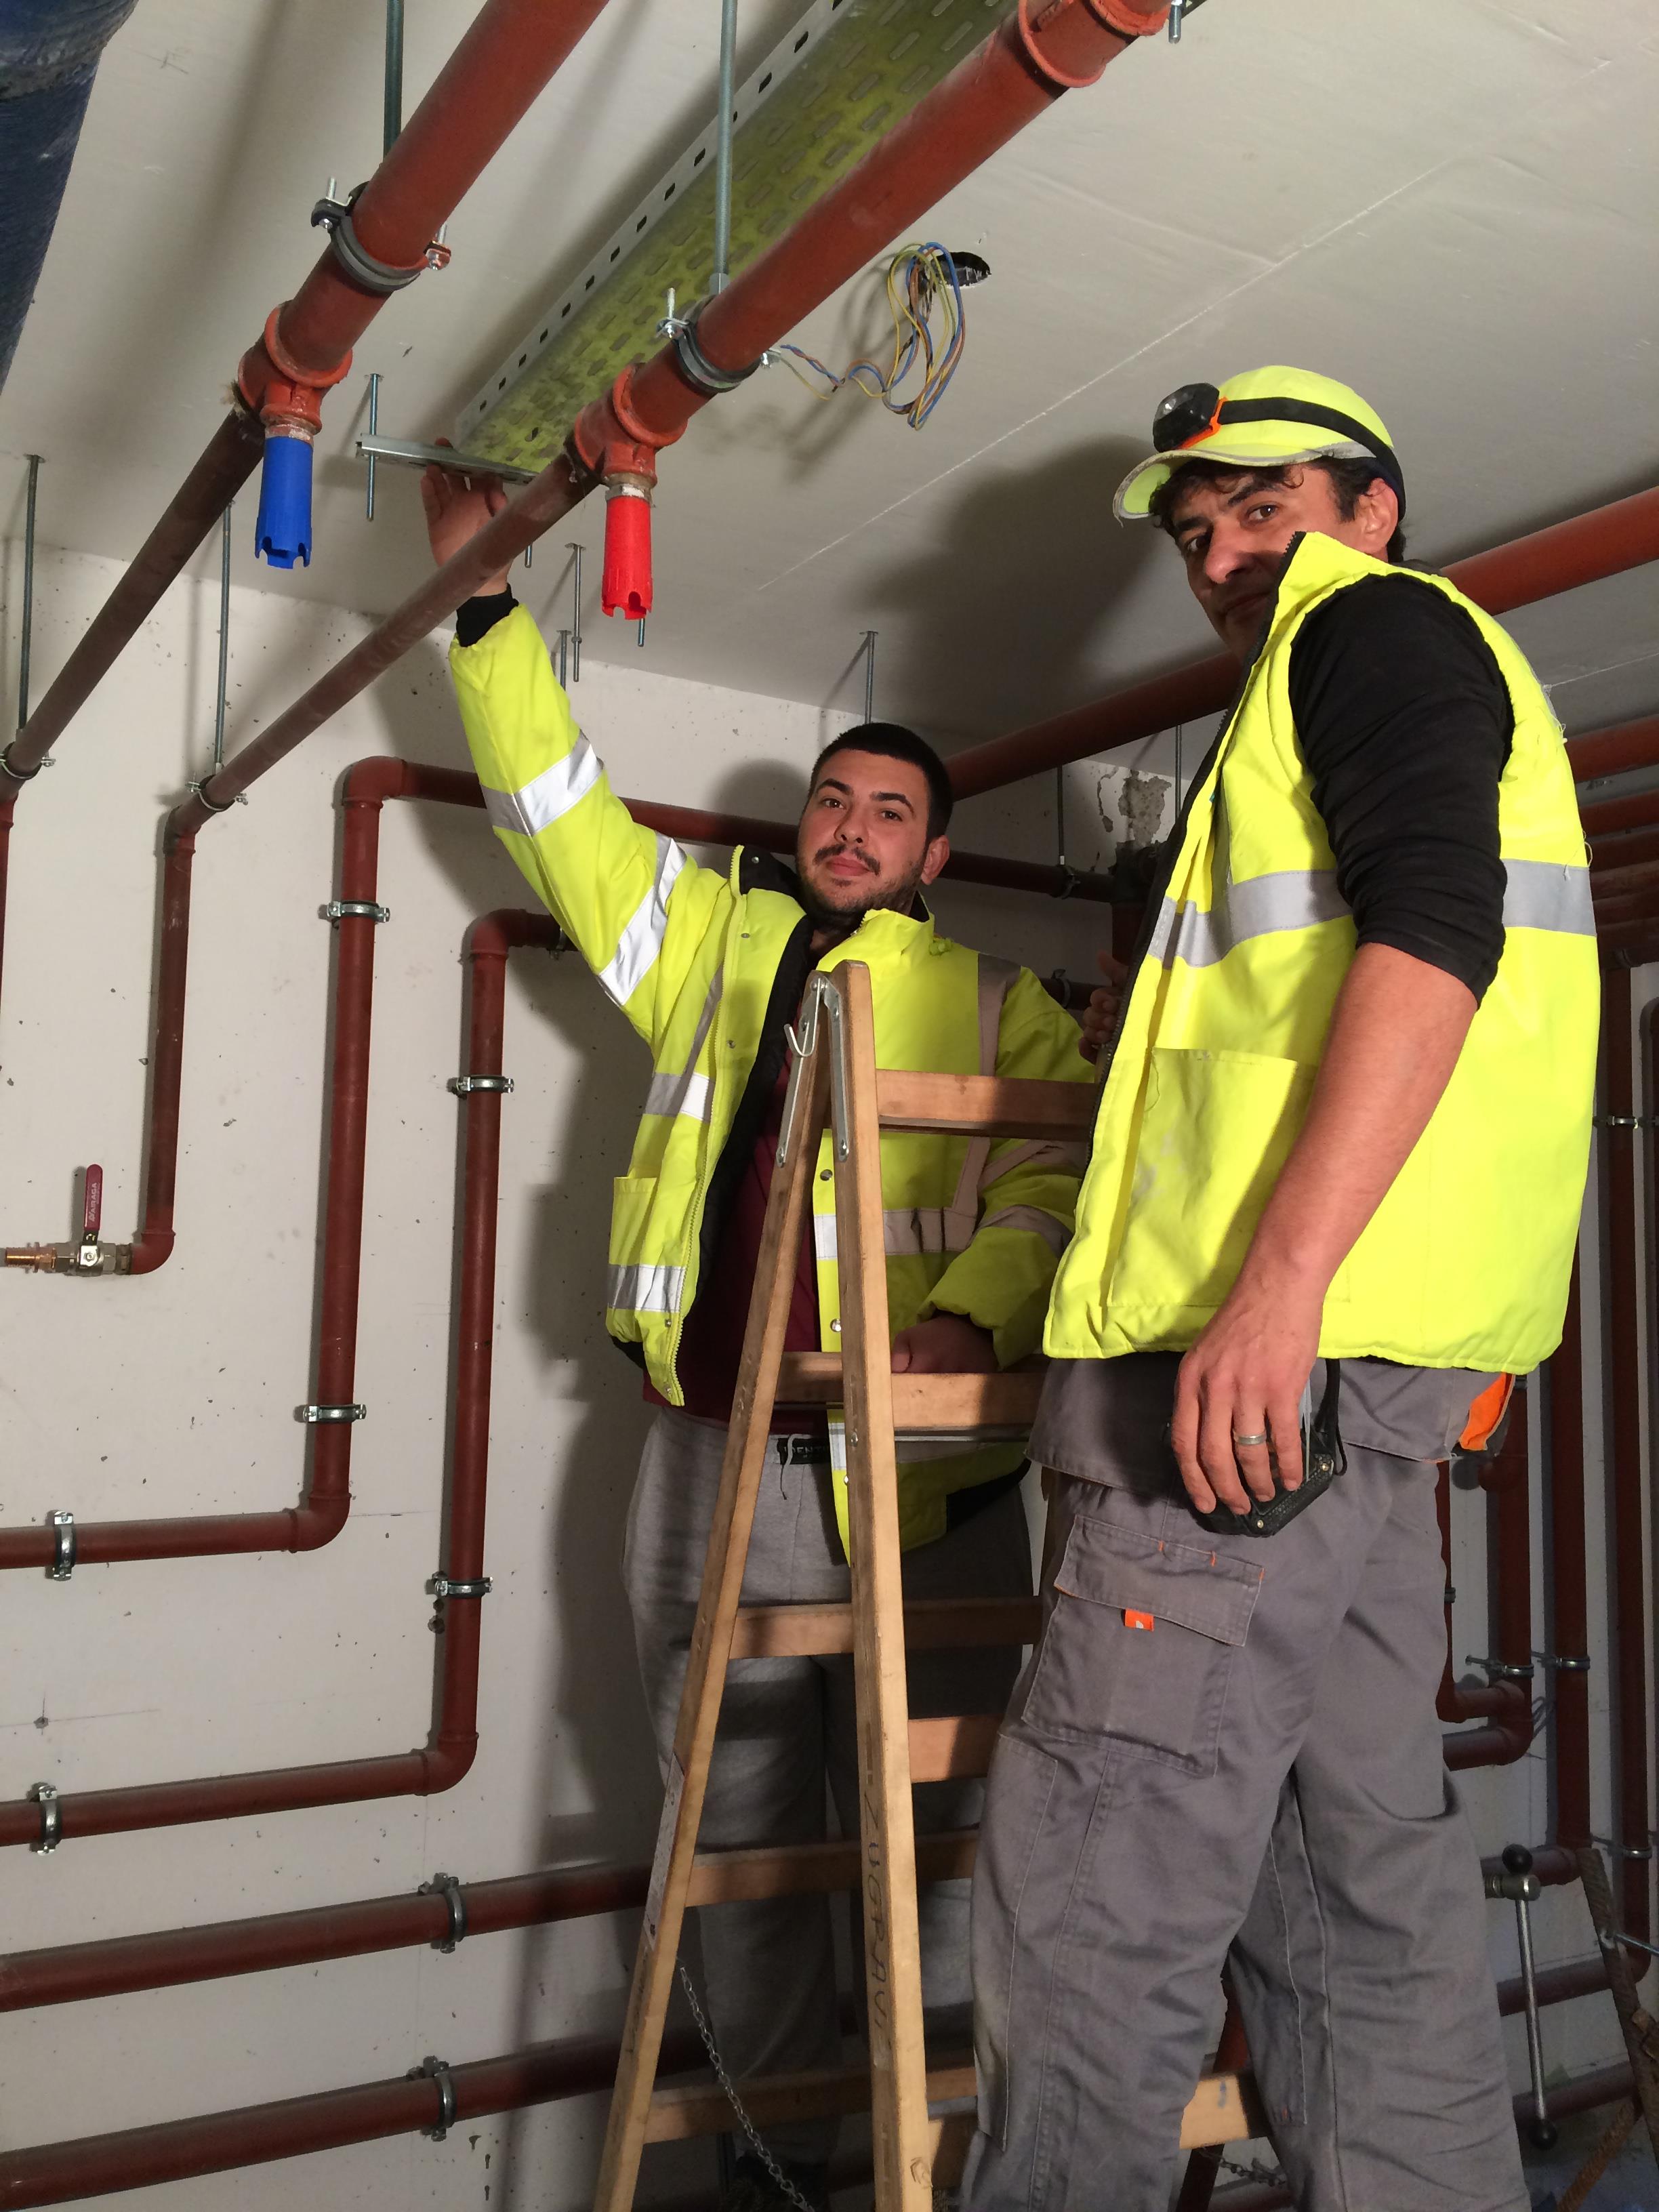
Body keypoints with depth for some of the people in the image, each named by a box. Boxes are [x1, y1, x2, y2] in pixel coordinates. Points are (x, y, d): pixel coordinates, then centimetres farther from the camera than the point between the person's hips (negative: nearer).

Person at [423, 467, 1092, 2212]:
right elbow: (552, 797, 14)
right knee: (746, 1824, 11)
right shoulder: (710, 935, 15)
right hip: (722, 1461, 2)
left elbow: (1057, 1182, -2)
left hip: (928, 1469, -1)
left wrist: (976, 1310, -21)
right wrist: (484, 592, 9)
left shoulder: (1000, 1004, 11)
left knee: (930, 1825, 5)